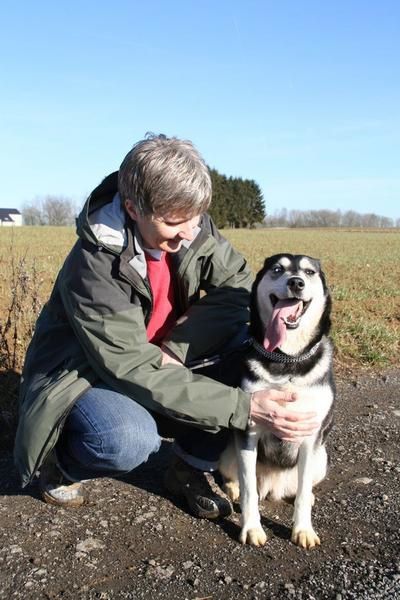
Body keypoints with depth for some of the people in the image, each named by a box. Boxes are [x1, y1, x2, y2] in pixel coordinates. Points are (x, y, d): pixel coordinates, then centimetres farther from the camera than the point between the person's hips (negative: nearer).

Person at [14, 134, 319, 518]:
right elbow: (135, 370, -33)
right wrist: (244, 407, -39)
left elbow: (238, 286, -10)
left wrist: (174, 349, -25)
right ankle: (62, 463, -1)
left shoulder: (193, 228, -14)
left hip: (163, 360, 6)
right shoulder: (95, 268, -31)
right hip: (81, 374, -5)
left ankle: (192, 467, -2)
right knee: (131, 440, -38)